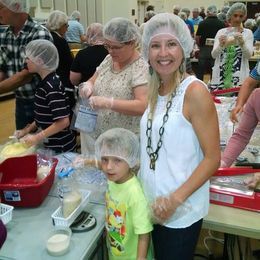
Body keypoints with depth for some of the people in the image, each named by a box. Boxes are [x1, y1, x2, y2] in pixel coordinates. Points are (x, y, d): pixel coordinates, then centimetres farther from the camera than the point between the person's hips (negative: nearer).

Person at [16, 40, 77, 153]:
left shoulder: (52, 86, -23)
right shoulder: (45, 82, 4)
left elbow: (63, 121, -26)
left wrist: (37, 138, -21)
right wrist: (28, 129, 7)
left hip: (60, 147, -8)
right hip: (50, 144, 8)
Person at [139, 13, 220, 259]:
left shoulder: (195, 91, -17)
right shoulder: (155, 89, 3)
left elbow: (212, 158, -17)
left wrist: (175, 199, -22)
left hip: (181, 211, -6)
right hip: (151, 203, 6)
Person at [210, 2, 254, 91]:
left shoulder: (248, 33, 5)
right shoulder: (221, 32, 6)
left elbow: (248, 55, -7)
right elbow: (214, 55, -2)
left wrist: (242, 42, -24)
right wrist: (221, 45, -21)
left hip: (239, 77, -1)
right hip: (220, 75, 1)